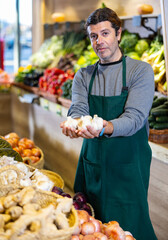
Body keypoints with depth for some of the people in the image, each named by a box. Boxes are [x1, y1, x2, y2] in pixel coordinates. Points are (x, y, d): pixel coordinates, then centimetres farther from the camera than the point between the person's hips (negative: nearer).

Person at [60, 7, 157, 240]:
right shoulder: (83, 75, 8)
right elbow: (78, 110, -7)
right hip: (91, 162, 4)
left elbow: (135, 117, -18)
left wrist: (105, 128, -38)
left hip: (128, 165, -4)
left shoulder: (141, 70, -5)